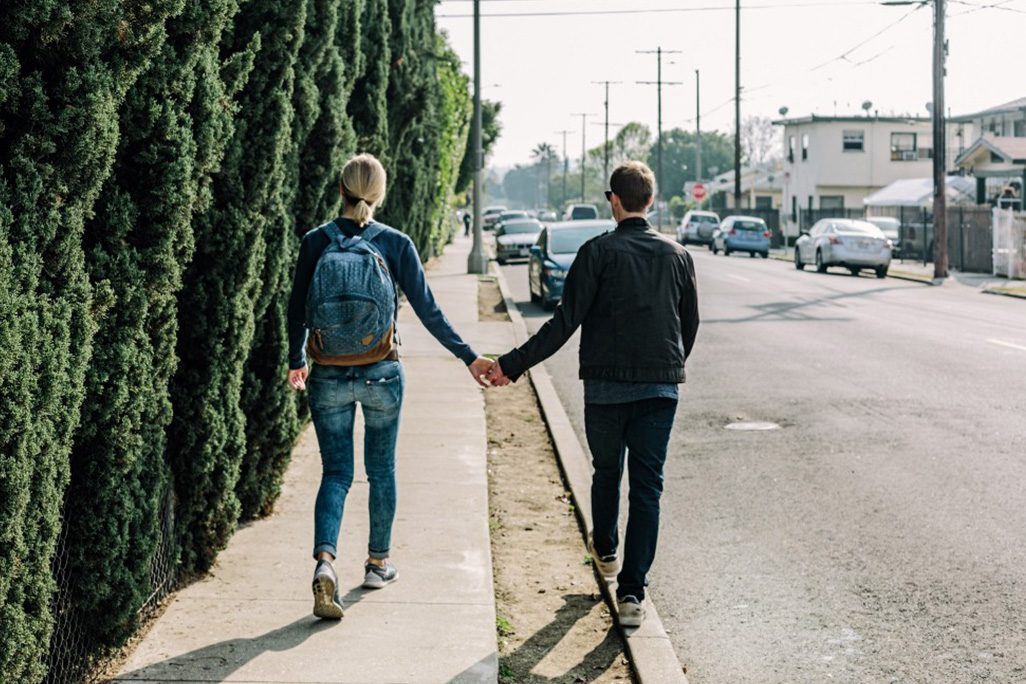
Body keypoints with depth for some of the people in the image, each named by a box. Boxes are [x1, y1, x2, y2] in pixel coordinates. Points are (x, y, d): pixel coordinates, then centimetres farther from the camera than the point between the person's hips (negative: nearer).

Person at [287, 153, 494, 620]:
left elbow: (297, 310, 5)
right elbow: (427, 310, -3)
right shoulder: (395, 244, -5)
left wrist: (296, 362, 21)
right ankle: (378, 563, 28)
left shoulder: (315, 242, -2)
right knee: (381, 470, 16)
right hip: (380, 373, 0)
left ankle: (325, 560, -15)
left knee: (335, 473, 7)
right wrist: (469, 357, 6)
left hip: (328, 376, 1)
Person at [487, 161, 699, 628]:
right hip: (661, 387, 2)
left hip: (606, 385, -2)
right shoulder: (677, 256, 5)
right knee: (647, 487, 2)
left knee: (607, 472, 21)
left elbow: (564, 323, -13)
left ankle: (605, 550, 44)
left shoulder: (598, 252, -8)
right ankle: (632, 593, -4)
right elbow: (690, 324, 14)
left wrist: (511, 365, -8)